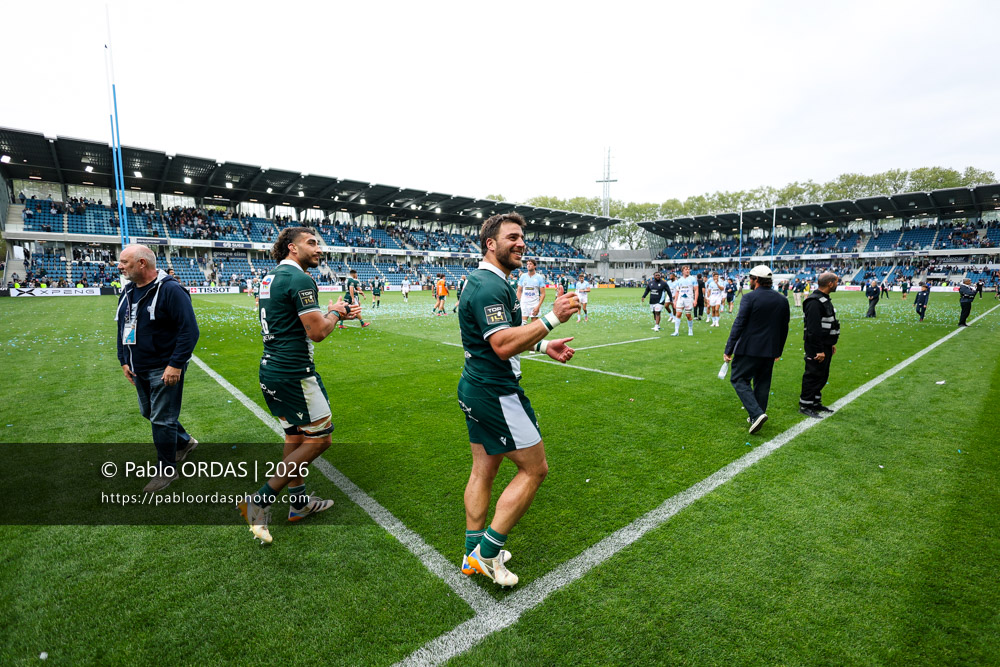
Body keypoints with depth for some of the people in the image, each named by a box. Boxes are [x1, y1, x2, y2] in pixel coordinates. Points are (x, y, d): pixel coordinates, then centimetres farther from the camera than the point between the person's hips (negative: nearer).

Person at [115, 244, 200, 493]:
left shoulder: (170, 290, -18)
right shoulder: (128, 292, 9)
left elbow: (189, 330, -22)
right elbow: (122, 329, 19)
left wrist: (176, 365, -24)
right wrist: (124, 360, 13)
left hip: (164, 370, -9)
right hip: (139, 370, 9)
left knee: (162, 419, 0)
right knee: (149, 412, 20)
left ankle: (166, 470, 15)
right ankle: (184, 442, 40)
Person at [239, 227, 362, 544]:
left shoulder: (272, 276, 14)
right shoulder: (299, 279, -16)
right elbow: (317, 332, -20)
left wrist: (339, 313, 15)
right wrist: (333, 312, 0)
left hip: (271, 371, 10)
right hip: (294, 373, -10)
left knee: (295, 436, 19)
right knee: (319, 438, 3)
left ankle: (299, 503, 31)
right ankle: (261, 500, 5)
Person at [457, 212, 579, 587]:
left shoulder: (485, 282, 15)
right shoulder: (490, 286, -19)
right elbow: (503, 344, -29)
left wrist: (542, 346, 16)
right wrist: (551, 319, -28)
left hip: (476, 388, 10)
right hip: (496, 393, -10)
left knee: (484, 469, 16)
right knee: (534, 468, 2)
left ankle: (474, 554, 29)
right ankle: (488, 548, 11)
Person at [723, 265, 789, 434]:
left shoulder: (749, 298, -12)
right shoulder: (782, 300, 8)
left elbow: (738, 325, -16)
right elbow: (784, 328, 14)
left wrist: (729, 350, -13)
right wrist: (778, 350, 24)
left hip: (749, 349, -6)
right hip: (770, 351, 7)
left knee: (739, 379, 2)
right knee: (762, 383, 15)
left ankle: (756, 414, -14)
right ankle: (756, 417, 24)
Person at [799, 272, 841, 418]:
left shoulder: (825, 300, 15)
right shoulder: (814, 302, -20)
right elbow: (813, 329, -24)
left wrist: (831, 344, 22)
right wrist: (819, 350, -24)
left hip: (825, 346, 10)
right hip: (816, 347, -10)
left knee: (822, 376, 16)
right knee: (813, 376, -4)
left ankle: (816, 403, 27)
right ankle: (805, 405, 5)